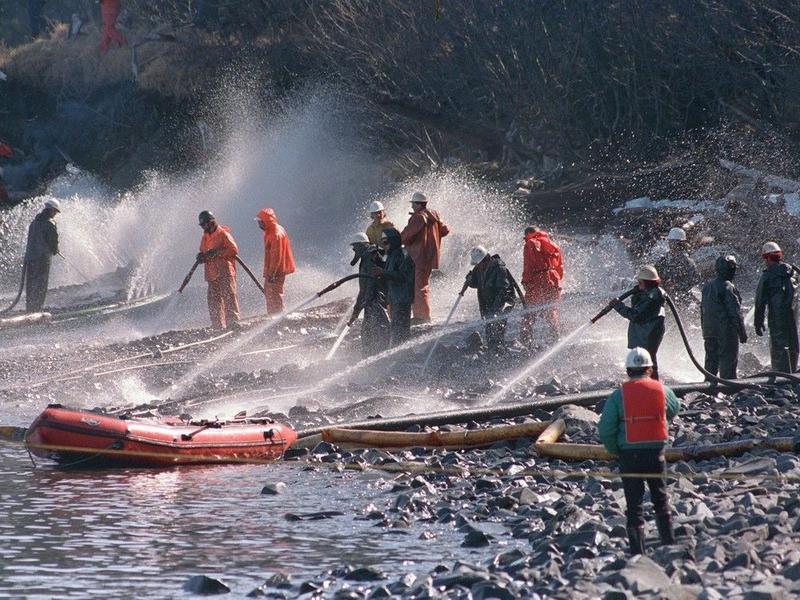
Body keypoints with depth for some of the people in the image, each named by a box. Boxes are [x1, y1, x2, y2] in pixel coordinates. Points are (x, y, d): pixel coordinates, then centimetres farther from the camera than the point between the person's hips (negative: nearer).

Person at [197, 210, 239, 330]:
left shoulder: (223, 234, -5)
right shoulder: (205, 237, 18)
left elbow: (234, 249, -13)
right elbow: (203, 252, 28)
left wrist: (217, 253, -19)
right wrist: (202, 257, 3)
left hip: (225, 271, -7)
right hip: (212, 273, 7)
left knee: (228, 295, -14)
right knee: (213, 299, 4)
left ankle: (233, 321, -17)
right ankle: (218, 325, 8)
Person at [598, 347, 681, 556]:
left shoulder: (619, 395, -10)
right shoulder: (661, 390, -3)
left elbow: (605, 430, -11)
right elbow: (674, 409, 19)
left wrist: (615, 450, 5)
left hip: (629, 454, -2)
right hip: (656, 452, 2)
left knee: (634, 504, 5)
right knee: (661, 500, 19)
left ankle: (638, 552, 3)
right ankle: (669, 544, 20)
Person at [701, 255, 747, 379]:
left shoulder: (707, 287, 12)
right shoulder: (728, 287, -13)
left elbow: (702, 310, 17)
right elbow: (735, 312, -15)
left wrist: (705, 331, 23)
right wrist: (742, 332, -11)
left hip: (709, 331, 8)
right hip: (726, 332, -8)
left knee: (711, 360, 13)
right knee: (728, 361, -5)